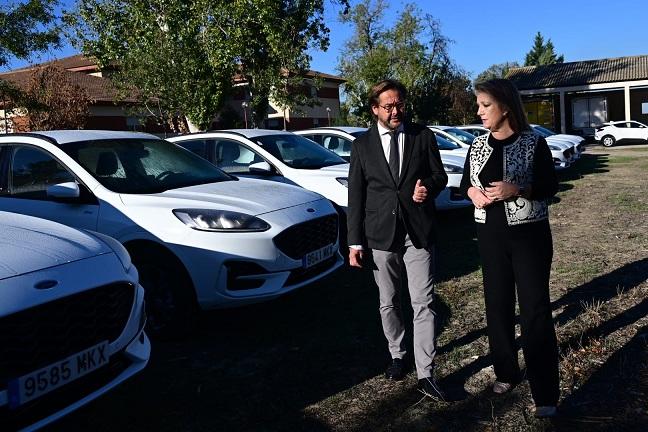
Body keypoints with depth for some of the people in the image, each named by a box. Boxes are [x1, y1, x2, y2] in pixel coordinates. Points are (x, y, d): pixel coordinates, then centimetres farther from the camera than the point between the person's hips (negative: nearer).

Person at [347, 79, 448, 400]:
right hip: (381, 235, 1)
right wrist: (355, 242, -1)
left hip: (419, 232, -1)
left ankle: (425, 373, 5)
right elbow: (355, 196, 3)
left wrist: (429, 187, -15)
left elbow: (440, 175, 10)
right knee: (388, 303, 14)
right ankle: (397, 354, 35)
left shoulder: (423, 136, 4)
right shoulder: (362, 145, 3)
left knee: (423, 304, -3)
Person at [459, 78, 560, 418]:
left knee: (535, 309, -4)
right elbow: (465, 182, 14)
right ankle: (506, 372, 29)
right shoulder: (478, 145, 6)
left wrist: (517, 189, -22)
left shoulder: (534, 143, -6)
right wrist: (472, 192, -8)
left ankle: (545, 394, 5)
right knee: (497, 304, 11)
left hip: (529, 234, -4)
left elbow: (550, 186, -6)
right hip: (490, 235, 5)